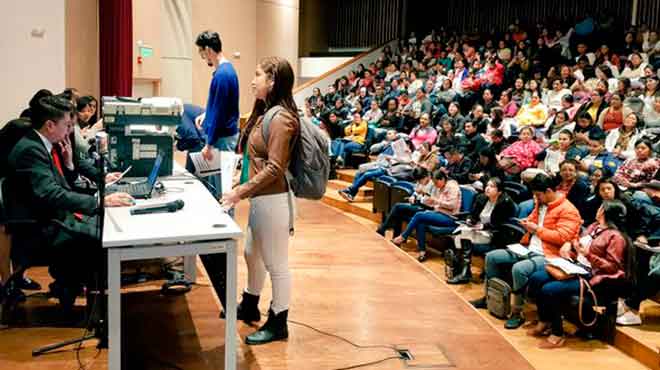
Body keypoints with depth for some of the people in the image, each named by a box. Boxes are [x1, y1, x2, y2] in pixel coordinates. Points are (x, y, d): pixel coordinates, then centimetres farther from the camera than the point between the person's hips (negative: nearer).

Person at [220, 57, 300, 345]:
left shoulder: (281, 118, -19)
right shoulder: (265, 113, 12)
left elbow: (274, 168, -22)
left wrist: (241, 191, -22)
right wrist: (242, 188, 13)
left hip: (273, 200, -10)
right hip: (260, 198, 11)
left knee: (275, 263, 2)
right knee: (253, 254, 23)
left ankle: (278, 324, 15)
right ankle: (250, 307, 42)